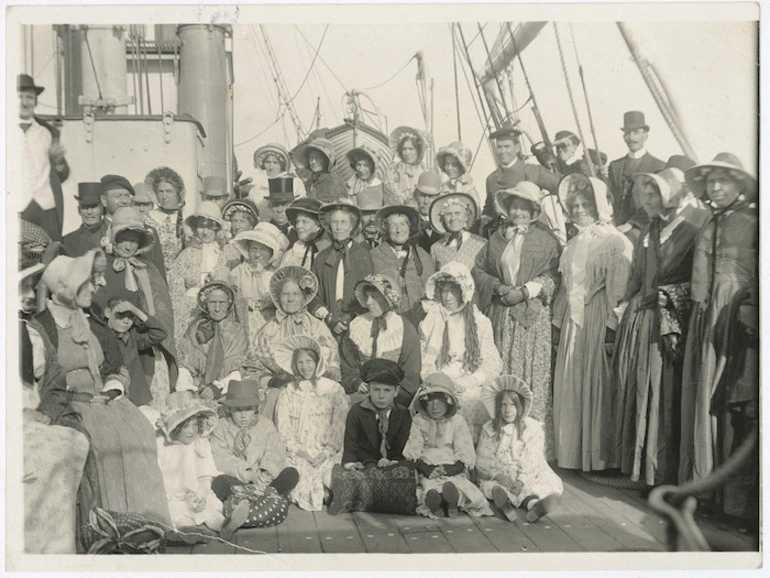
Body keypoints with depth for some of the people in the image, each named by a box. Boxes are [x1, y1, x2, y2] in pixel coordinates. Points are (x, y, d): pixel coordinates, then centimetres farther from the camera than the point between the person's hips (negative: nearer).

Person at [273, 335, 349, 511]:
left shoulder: (334, 389, 9)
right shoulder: (287, 394, 13)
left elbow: (340, 425, 2)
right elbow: (283, 429, 5)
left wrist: (327, 452, -10)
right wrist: (303, 454, -9)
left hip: (328, 455, 0)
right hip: (298, 455, 0)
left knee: (334, 482, -25)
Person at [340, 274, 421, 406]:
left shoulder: (406, 331, 2)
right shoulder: (356, 327, 11)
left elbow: (410, 377, 2)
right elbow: (346, 367, 11)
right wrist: (357, 383, -8)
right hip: (359, 394, 3)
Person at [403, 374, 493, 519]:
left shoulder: (457, 421, 6)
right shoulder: (419, 421, 8)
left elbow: (465, 456, 0)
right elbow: (413, 452, 0)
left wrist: (449, 470, -18)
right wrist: (427, 470, -18)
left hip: (453, 470, 0)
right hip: (427, 469, 0)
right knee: (429, 485, -35)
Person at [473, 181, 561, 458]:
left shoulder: (546, 240, 4)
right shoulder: (496, 238, 15)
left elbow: (553, 276, -4)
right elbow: (479, 269, 13)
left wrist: (524, 291, -14)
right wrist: (498, 287, -4)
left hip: (532, 316, -3)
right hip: (499, 316, 3)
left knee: (531, 378, -3)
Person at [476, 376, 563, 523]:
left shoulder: (533, 428, 1)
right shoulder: (489, 429, 5)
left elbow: (532, 461, -8)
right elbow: (482, 459, -2)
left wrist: (521, 480, -25)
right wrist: (497, 474, -21)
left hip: (527, 477, 0)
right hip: (497, 477, 0)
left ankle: (533, 505, -62)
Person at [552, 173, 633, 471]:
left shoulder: (616, 241, -3)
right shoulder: (574, 244, 19)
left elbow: (618, 287, -11)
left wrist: (611, 324, -17)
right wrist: (559, 322, 13)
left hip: (598, 321, -7)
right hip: (573, 321, 7)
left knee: (597, 385, -3)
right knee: (570, 386, 7)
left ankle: (599, 455, 6)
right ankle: (572, 454, 16)